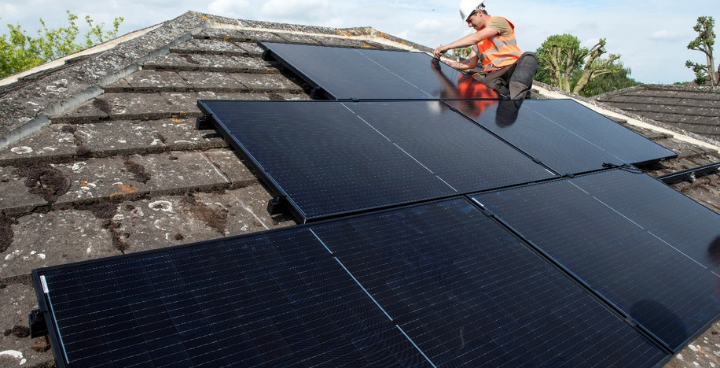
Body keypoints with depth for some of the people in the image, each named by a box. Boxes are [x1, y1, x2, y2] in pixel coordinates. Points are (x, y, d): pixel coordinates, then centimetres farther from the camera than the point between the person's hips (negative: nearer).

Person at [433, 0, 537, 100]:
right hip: (492, 75, 5)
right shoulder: (478, 37, 24)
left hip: (512, 68, -5)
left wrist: (447, 47, -15)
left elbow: (476, 38, -13)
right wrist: (448, 64, -1)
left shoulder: (499, 21, 4)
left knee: (529, 58, -37)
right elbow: (471, 63, 13)